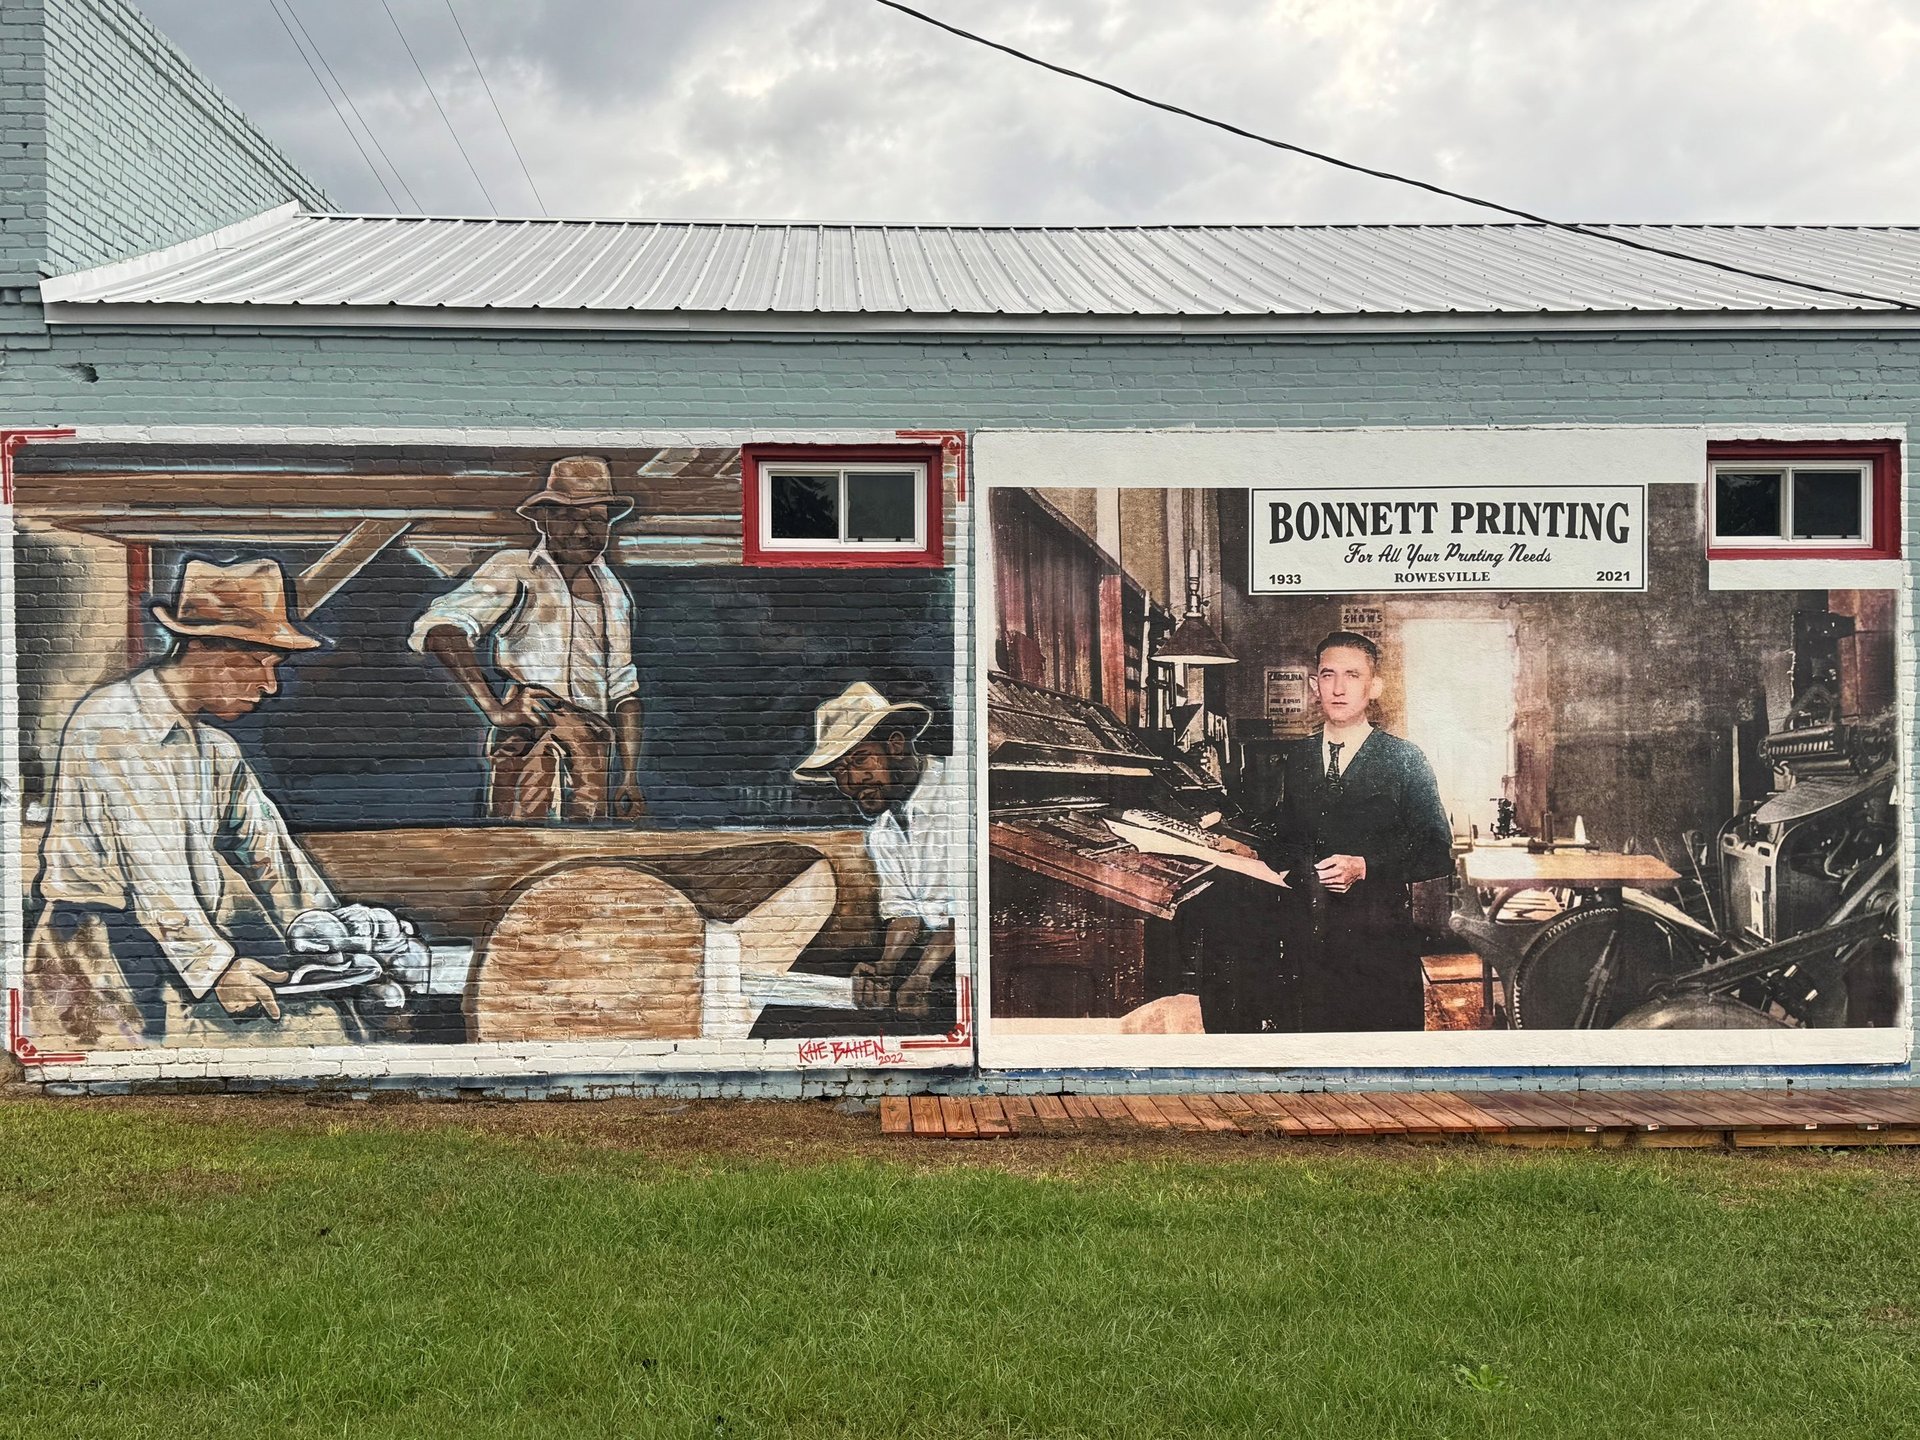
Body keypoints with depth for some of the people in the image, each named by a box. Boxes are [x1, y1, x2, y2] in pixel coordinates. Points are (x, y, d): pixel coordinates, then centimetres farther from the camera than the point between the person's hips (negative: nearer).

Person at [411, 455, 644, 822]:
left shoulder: (614, 591, 23)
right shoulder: (514, 570, 3)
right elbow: (440, 630, -13)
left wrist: (630, 778, 16)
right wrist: (493, 708, -23)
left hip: (596, 744, 6)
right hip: (528, 737, -6)